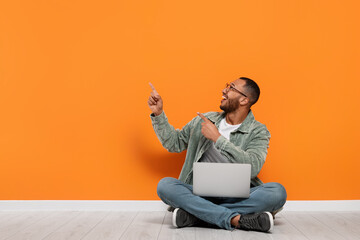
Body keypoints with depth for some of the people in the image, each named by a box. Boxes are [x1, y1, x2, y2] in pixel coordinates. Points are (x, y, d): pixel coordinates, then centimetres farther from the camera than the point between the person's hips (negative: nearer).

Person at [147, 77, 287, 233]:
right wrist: (158, 114, 9)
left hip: (238, 197, -1)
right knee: (165, 185, -26)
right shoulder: (204, 120, 12)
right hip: (199, 194, 2)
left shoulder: (258, 132, 2)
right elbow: (174, 143, 19)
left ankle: (193, 215, -30)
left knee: (277, 192, -29)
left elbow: (253, 168, -17)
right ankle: (235, 219, -31)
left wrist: (218, 138, -16)